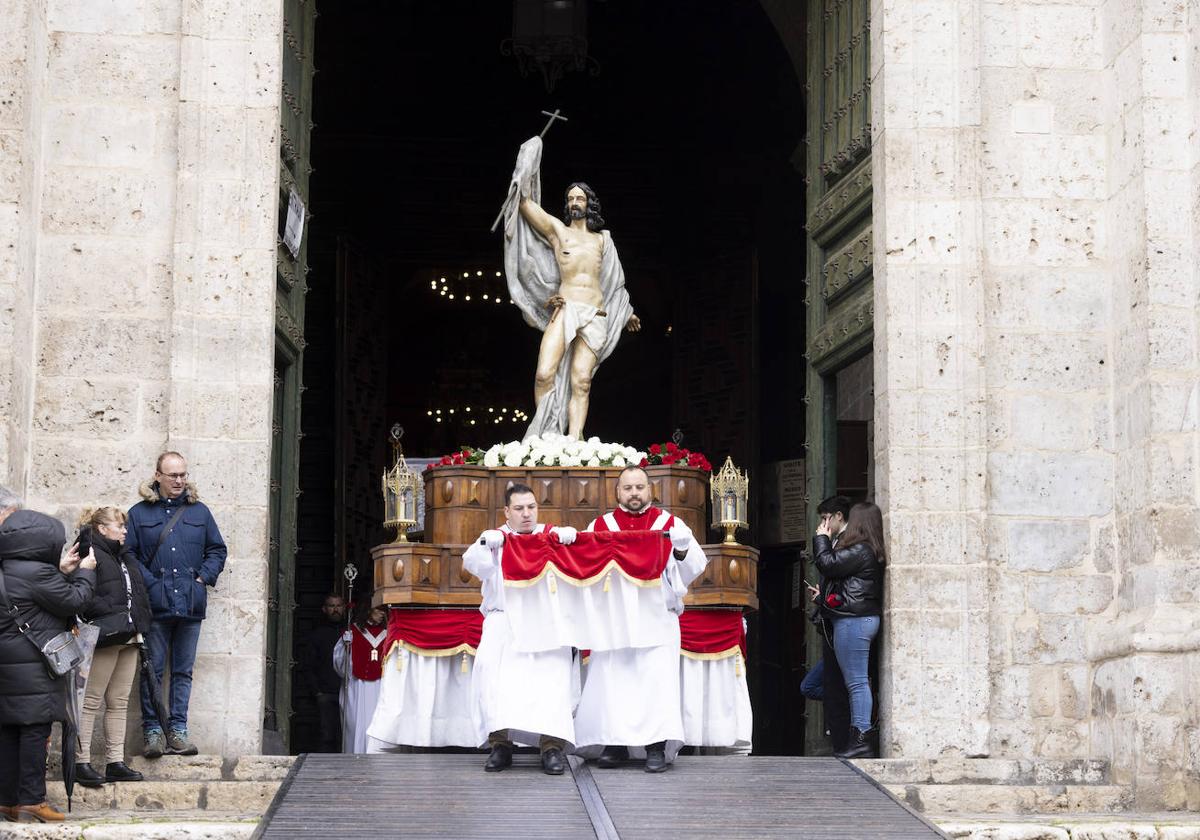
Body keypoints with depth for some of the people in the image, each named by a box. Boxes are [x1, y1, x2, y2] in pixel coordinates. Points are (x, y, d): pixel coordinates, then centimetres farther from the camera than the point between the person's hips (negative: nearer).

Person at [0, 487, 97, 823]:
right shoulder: (37, 573, -18)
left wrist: (62, 572, 15)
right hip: (34, 664, -9)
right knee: (35, 729, -4)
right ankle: (31, 801, -3)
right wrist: (85, 571, 6)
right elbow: (73, 600, -9)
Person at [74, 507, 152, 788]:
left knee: (119, 702, 10)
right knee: (91, 701, -5)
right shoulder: (90, 556, -8)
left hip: (128, 638, 9)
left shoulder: (125, 558, 21)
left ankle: (115, 762, 14)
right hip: (104, 638, -9)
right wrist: (115, 614, -19)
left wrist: (139, 624, 14)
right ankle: (82, 762, -2)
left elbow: (139, 594, 29)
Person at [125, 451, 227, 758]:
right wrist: (149, 583, -10)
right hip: (154, 604, -3)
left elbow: (217, 549, 16)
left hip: (191, 605, 3)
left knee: (183, 671, 6)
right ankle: (153, 731, 2)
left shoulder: (199, 511, 13)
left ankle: (177, 730, 11)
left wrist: (203, 578, 2)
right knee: (152, 670, -2)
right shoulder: (139, 513, 5)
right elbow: (128, 553, 0)